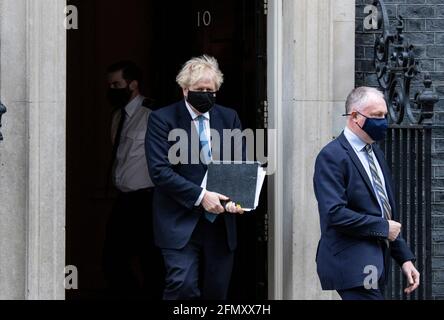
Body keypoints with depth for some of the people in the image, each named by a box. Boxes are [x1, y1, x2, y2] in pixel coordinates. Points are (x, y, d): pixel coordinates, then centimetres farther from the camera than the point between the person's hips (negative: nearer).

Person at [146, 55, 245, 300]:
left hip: (221, 222, 4)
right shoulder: (162, 119, -3)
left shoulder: (229, 118, 11)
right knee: (184, 287, -17)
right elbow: (159, 171, -11)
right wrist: (200, 196, -18)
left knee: (216, 292, 6)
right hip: (181, 222, -4)